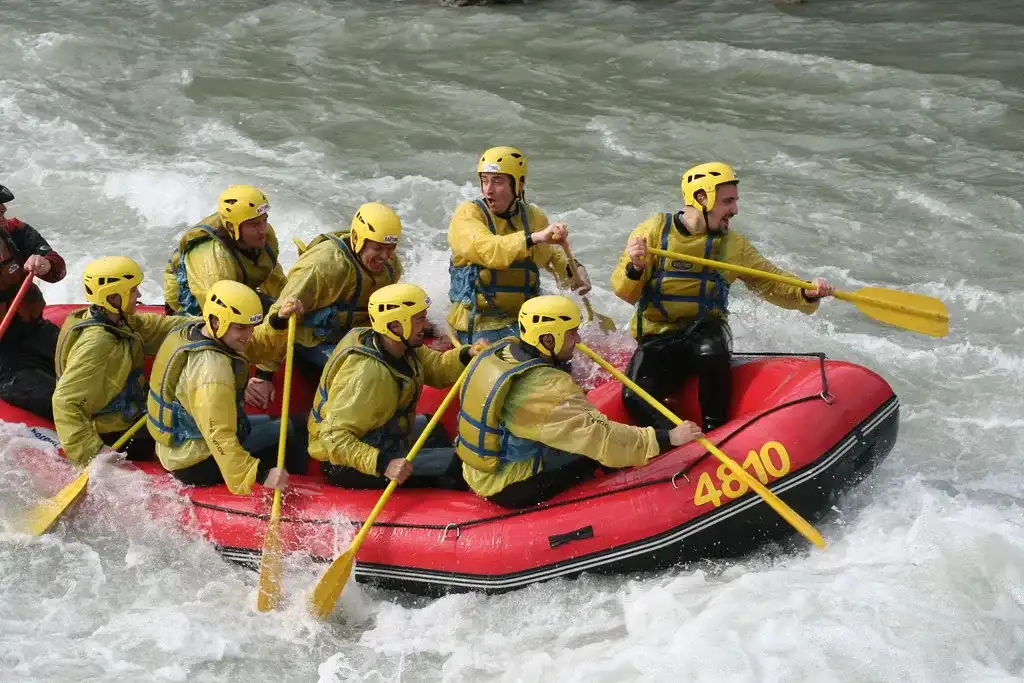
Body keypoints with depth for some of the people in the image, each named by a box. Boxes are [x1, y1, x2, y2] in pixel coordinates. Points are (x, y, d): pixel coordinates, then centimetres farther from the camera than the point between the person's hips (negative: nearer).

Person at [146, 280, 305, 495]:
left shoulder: (190, 331, -1)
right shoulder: (211, 368, -31)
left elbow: (257, 347, 7)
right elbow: (220, 437, -37)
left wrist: (279, 322, -10)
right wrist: (260, 475, -40)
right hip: (197, 466, -10)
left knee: (268, 422, 28)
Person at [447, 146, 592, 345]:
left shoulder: (533, 217, 9)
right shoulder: (468, 214, -7)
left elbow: (552, 256, 27)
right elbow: (488, 251, -27)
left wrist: (574, 270, 7)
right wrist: (535, 237, -36)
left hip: (524, 317, 6)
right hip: (479, 325, -5)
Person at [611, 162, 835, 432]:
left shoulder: (732, 244, 6)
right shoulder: (653, 230, -3)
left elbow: (770, 281, 8)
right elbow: (625, 293, -5)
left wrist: (806, 293, -11)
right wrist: (634, 268, -27)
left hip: (706, 330, 1)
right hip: (658, 336, -1)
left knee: (711, 352, -35)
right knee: (636, 398, -24)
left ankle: (716, 431, -19)